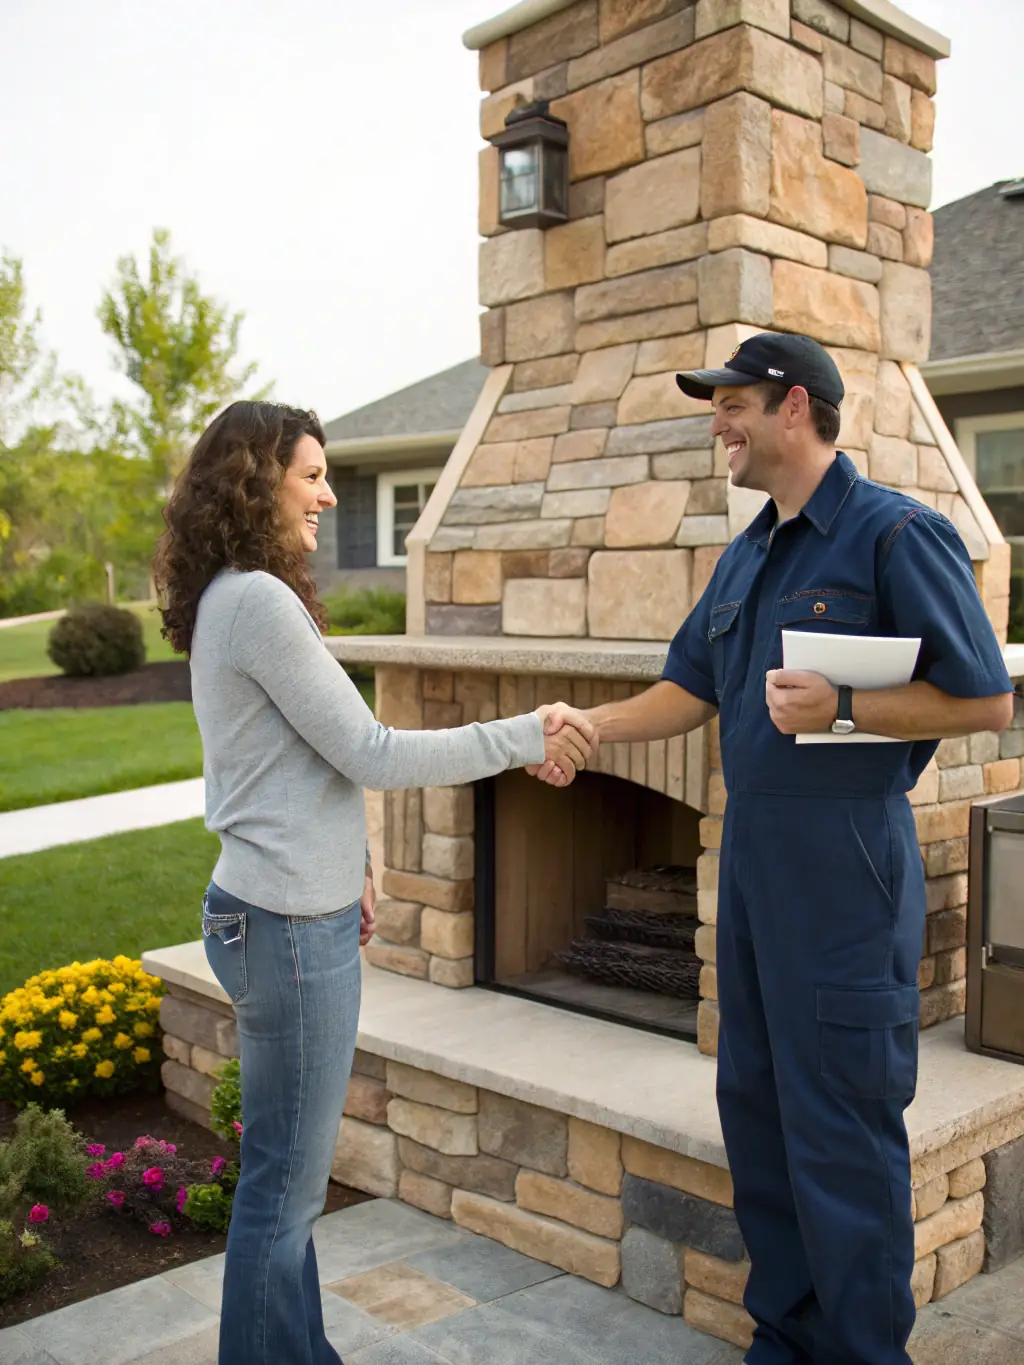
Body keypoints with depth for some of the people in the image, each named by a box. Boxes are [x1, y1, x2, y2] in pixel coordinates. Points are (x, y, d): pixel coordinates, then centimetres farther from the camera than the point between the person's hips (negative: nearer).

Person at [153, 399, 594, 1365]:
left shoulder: (231, 598, 13)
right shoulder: (260, 601, -18)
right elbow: (371, 754, -17)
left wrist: (343, 863, 17)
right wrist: (523, 740, -12)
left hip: (285, 908, 10)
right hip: (289, 925, -10)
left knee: (286, 1173, 19)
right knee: (285, 1182, 3)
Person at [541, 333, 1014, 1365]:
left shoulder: (895, 533, -10)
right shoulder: (745, 556, 14)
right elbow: (691, 691, 17)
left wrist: (840, 710, -21)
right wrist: (585, 728, 5)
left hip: (846, 856, -8)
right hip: (752, 850, 9)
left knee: (843, 1125, 1)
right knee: (755, 1102, 16)